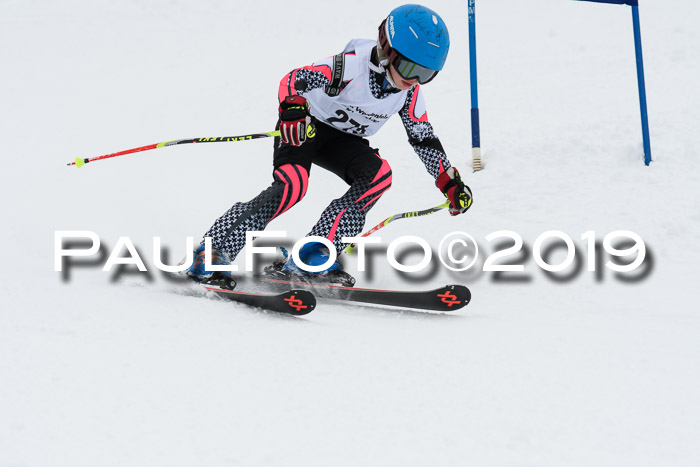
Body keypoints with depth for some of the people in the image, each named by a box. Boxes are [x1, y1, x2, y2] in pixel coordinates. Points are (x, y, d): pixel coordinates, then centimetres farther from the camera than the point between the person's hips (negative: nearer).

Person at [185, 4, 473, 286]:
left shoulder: (410, 94, -9)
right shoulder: (352, 64, -27)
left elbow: (424, 139, 4)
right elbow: (292, 80, -29)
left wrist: (451, 184, 6)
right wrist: (293, 112, -48)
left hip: (342, 141, 6)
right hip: (305, 127, -6)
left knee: (379, 174, -22)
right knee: (293, 184, -31)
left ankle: (314, 255, -24)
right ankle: (212, 251, -25)